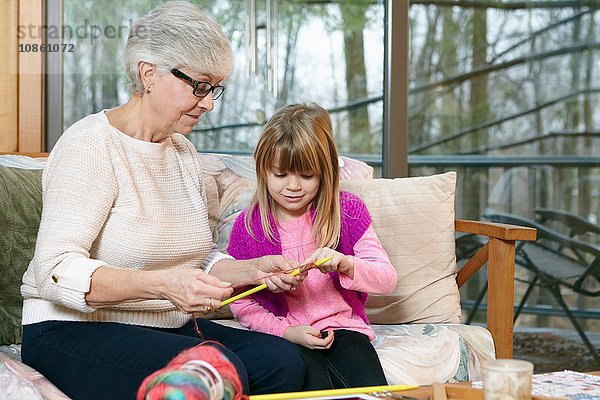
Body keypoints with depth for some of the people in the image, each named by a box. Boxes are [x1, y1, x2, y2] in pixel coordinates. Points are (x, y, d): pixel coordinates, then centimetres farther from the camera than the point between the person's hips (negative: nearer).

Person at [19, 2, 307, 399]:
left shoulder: (182, 150, 14)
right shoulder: (90, 145, -12)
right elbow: (56, 270, -23)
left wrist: (253, 269, -2)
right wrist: (164, 284, -35)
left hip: (170, 328, 8)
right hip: (75, 331, -8)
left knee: (283, 360, -17)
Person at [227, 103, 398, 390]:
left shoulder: (347, 210, 1)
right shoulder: (247, 226, 0)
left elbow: (388, 279, -4)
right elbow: (241, 303, 2)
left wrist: (346, 264, -25)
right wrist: (286, 331, -13)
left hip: (342, 326, 1)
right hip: (284, 333, -1)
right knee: (316, 388, -31)